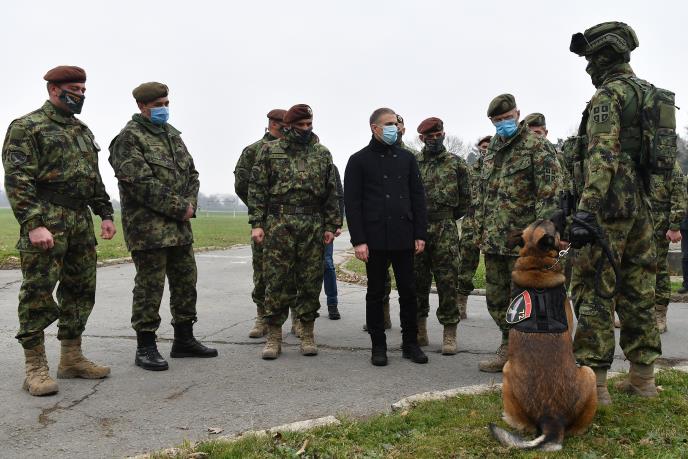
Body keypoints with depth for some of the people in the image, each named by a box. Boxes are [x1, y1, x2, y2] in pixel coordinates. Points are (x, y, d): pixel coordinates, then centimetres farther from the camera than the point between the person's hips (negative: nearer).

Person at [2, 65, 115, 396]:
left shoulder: (83, 131, 20)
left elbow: (95, 178, 24)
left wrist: (105, 214, 14)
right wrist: (33, 224, -21)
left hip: (81, 220, 8)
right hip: (45, 219, -8)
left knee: (80, 291, 10)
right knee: (38, 293, -5)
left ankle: (71, 358, 21)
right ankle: (35, 368, 3)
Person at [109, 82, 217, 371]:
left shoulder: (173, 135, 16)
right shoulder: (129, 138, -9)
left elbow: (191, 173, 17)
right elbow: (141, 184, -19)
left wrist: (190, 204, -2)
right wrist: (180, 208, -16)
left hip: (179, 227, 8)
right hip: (148, 228, -8)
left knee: (186, 282, 13)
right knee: (149, 287, -2)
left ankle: (184, 339, 26)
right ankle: (145, 348, 11)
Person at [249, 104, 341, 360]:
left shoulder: (322, 154, 11)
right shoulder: (270, 151, 5)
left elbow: (332, 192, 10)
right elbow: (256, 188, 2)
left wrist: (331, 226, 3)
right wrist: (256, 223, -6)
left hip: (313, 226, 2)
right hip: (279, 224, -2)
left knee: (311, 281, 5)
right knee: (277, 281, 0)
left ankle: (307, 335, 17)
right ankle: (273, 336, 10)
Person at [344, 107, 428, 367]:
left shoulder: (407, 158, 12)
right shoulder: (359, 160, 2)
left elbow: (418, 198, 11)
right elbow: (352, 202, -3)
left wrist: (420, 235, 3)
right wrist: (358, 240, -10)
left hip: (404, 238, 3)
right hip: (375, 238, -3)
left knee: (408, 291, 6)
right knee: (376, 293, 6)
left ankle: (410, 343, 18)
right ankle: (378, 345, 16)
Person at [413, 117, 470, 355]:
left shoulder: (456, 163, 4)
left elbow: (465, 197, 8)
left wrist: (448, 219, 10)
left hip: (445, 230, -2)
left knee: (447, 280, -2)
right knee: (418, 280, 7)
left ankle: (449, 333, 7)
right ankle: (420, 329, 19)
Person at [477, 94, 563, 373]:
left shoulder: (537, 146, -5)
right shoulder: (490, 151, 17)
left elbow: (550, 192, -13)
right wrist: (481, 229, 19)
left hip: (522, 240, -7)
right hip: (494, 240, 7)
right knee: (496, 298, 13)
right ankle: (508, 349, 27)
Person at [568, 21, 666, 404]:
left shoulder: (608, 96, -9)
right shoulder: (651, 94, 19)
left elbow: (602, 157, -22)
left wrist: (585, 211, -27)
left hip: (611, 204, -9)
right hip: (644, 203, 9)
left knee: (594, 291, -6)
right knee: (639, 290, 12)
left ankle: (592, 381, -4)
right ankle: (643, 377, 19)